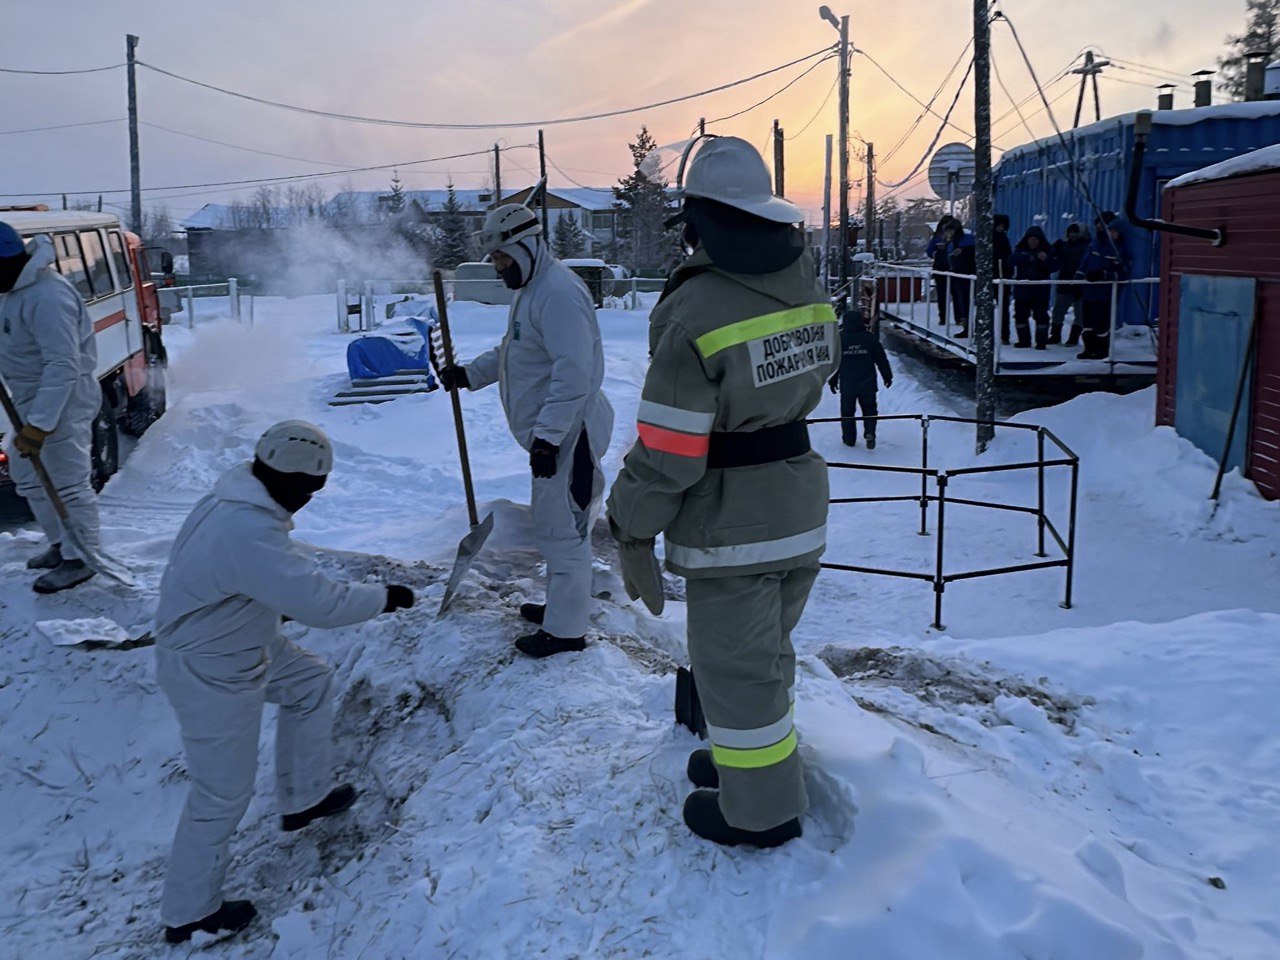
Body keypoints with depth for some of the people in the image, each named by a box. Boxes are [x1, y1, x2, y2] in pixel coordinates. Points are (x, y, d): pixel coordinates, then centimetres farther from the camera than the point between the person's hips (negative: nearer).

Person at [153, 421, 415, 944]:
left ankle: (303, 797, 40)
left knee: (312, 682, 23)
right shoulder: (248, 534, -37)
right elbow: (321, 602, -35)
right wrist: (385, 597, -20)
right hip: (211, 676, -9)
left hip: (237, 641, 9)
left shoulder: (241, 493, -7)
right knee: (224, 794, 7)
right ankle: (189, 912, 27)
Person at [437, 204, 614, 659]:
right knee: (553, 524, 20)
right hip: (549, 434, 11)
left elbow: (574, 373, -27)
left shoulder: (558, 293, -20)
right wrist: (469, 374, 13)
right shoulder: (530, 288, 15)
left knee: (562, 529, -2)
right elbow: (511, 352, 27)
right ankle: (560, 605, 36)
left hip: (569, 435, -11)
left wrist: (547, 437, -27)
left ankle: (565, 630, 9)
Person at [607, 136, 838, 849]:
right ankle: (763, 758, 45)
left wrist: (632, 525, -8)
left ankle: (761, 811, 24)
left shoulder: (695, 311, -22)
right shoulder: (810, 291, 0)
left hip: (731, 523, -7)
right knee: (768, 651, 25)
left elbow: (668, 450, -21)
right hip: (803, 507, 7)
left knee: (734, 666, 9)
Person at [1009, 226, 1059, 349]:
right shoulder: (1020, 249, 7)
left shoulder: (1048, 250, 3)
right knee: (1020, 315, 7)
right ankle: (1024, 340, 18)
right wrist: (1029, 258, -23)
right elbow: (1012, 260, -12)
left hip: (1040, 290, -2)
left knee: (1041, 316, -4)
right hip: (1022, 289, 2)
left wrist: (1046, 259, -25)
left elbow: (1054, 267, -7)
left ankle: (1041, 341, 1)